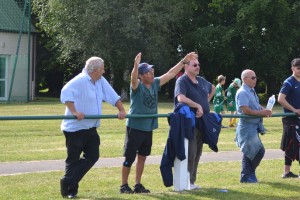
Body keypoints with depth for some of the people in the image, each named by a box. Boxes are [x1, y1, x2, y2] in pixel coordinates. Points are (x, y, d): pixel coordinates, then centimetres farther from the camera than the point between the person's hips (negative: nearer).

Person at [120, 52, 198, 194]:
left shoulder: (155, 84, 5)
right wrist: (136, 65, -55)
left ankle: (138, 185, 20)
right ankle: (124, 185, 8)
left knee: (142, 157, 12)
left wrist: (184, 61, 6)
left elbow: (170, 74, 9)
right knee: (129, 158, -1)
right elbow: (133, 78, -35)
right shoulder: (137, 85, -13)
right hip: (135, 127, -7)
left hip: (148, 128, 7)